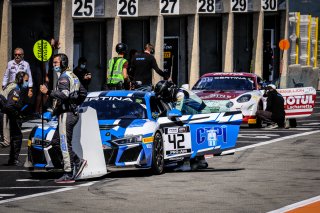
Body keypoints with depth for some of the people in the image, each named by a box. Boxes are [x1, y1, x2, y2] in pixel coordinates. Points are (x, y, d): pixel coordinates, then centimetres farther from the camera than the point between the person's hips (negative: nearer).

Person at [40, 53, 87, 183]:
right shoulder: (73, 76, 19)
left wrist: (48, 92, -36)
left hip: (66, 114, -10)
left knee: (65, 144, -8)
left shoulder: (64, 77, -13)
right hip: (72, 113, 10)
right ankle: (78, 162, 11)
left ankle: (69, 175, -7)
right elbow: (83, 93, 27)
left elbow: (64, 94, -30)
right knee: (56, 142, 14)